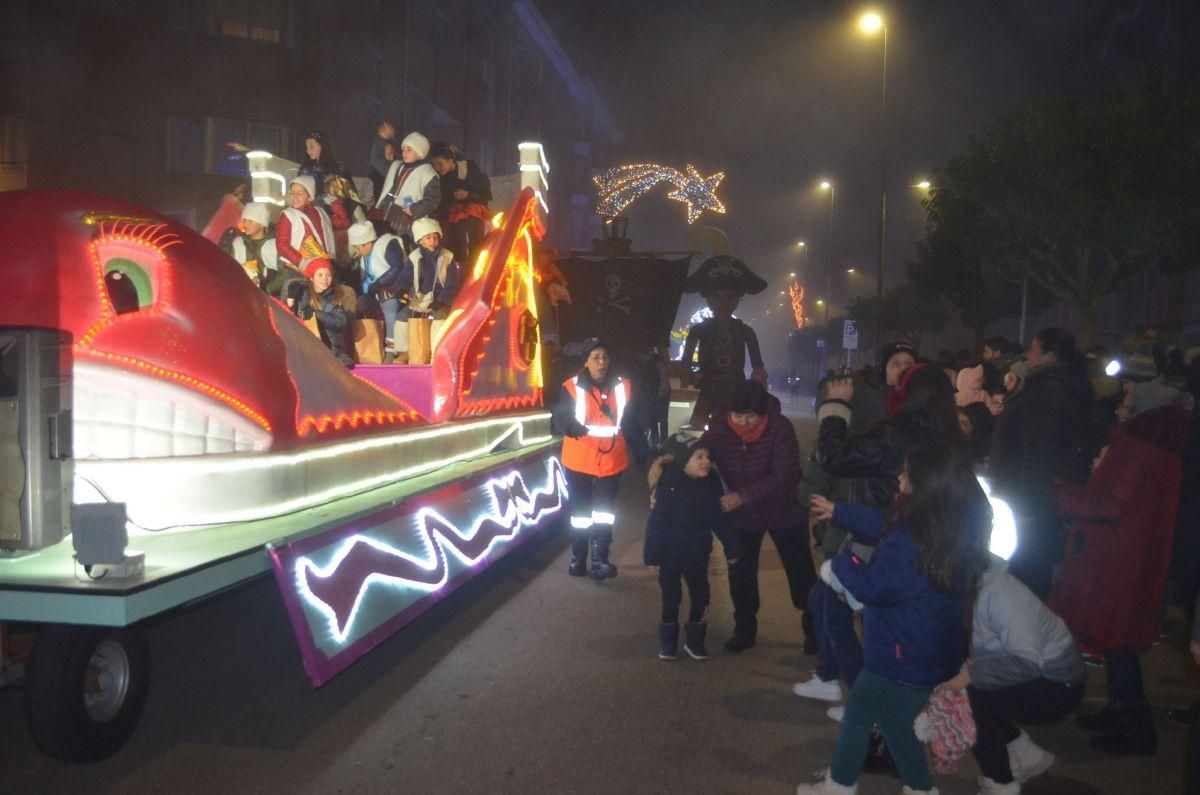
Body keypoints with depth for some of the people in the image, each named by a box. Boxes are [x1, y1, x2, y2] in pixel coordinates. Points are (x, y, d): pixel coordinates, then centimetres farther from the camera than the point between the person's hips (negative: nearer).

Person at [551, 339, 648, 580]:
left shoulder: (622, 387, 1)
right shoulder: (572, 387, -8)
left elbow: (630, 424, 8)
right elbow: (558, 419, -14)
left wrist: (640, 452, 7)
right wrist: (571, 425, -36)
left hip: (611, 461, 1)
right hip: (579, 461, -1)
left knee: (604, 513, 3)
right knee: (580, 512, 11)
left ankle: (599, 561, 11)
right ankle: (578, 559, 25)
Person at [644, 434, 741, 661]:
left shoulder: (711, 483, -8)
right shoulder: (668, 486, -22)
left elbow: (720, 519, 2)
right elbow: (656, 523, -19)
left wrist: (731, 547, 7)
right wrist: (652, 556, -17)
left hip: (698, 554, 4)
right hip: (671, 554, -4)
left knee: (700, 596, 9)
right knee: (671, 598, 10)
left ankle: (694, 640, 27)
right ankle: (668, 641, 28)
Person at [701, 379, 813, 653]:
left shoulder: (780, 428, -26)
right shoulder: (718, 428, -19)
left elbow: (783, 478, -30)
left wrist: (742, 496, -37)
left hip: (783, 511, -2)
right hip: (741, 515, 2)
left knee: (801, 573, 9)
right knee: (740, 574, 11)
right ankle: (744, 631, 30)